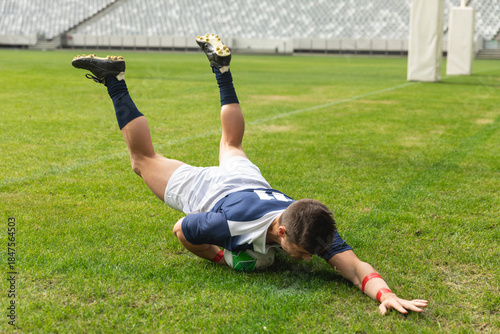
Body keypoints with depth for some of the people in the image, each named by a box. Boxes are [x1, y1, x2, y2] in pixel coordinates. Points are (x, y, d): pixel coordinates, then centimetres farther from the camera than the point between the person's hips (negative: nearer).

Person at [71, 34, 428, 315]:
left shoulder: (313, 228, -37)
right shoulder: (237, 223, -46)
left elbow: (355, 267, -43)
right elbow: (181, 230, -30)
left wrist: (385, 293, -61)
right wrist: (222, 258, -30)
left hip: (247, 181, 4)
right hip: (203, 188, -3)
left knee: (232, 146, 36)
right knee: (145, 158, 21)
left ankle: (221, 66, 43)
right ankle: (115, 79, 28)